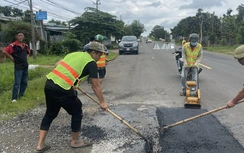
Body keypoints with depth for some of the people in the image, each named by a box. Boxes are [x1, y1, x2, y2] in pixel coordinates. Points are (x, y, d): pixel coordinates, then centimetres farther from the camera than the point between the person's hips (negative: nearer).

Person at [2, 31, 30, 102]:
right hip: (18, 67, -7)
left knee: (25, 82, 13)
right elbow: (4, 51, -22)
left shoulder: (25, 46, 8)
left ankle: (21, 95, 27)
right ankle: (14, 98, 1)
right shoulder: (13, 45, -14)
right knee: (17, 83, -7)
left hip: (25, 67, 7)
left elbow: (28, 52, 28)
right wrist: (12, 58, -15)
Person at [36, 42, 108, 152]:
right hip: (62, 89, -8)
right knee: (77, 112, 13)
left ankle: (40, 144, 24)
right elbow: (96, 86, 0)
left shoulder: (74, 54, 19)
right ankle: (75, 141, 28)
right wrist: (102, 102, 9)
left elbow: (58, 64, 28)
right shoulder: (91, 63, -1)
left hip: (49, 84, 8)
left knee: (50, 113, 21)